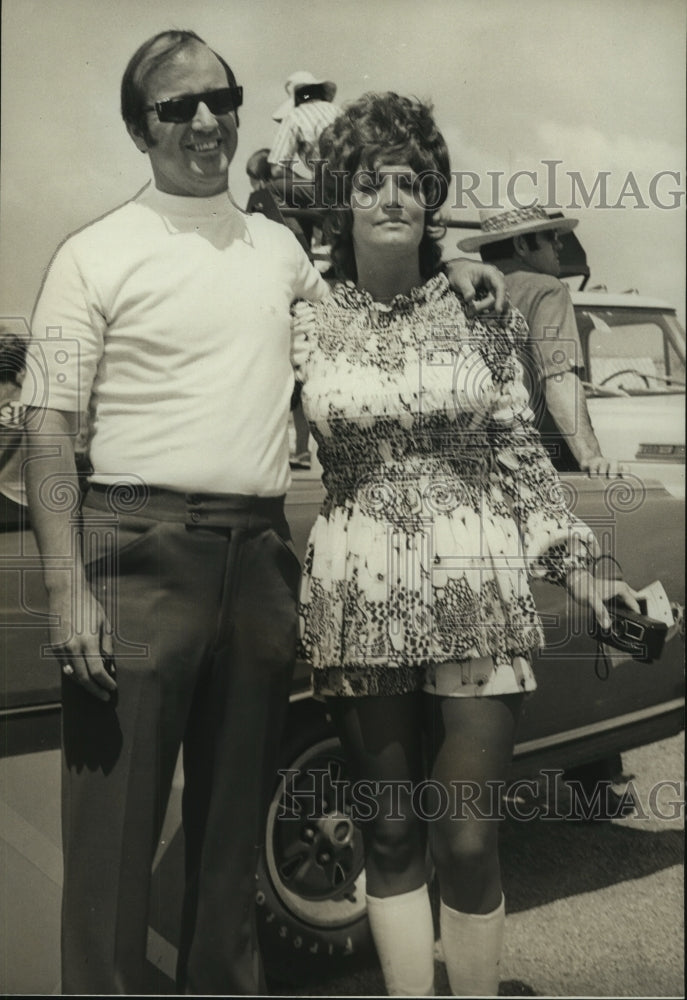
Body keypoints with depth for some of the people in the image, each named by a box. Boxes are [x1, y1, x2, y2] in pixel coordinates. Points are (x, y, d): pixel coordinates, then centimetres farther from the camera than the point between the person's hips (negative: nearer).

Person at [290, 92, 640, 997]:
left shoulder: (478, 313, 4)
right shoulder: (308, 325, 4)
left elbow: (521, 453, 8)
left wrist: (576, 565, 3)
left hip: (476, 594, 0)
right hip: (358, 600, 1)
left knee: (468, 839, 2)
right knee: (389, 835, 11)